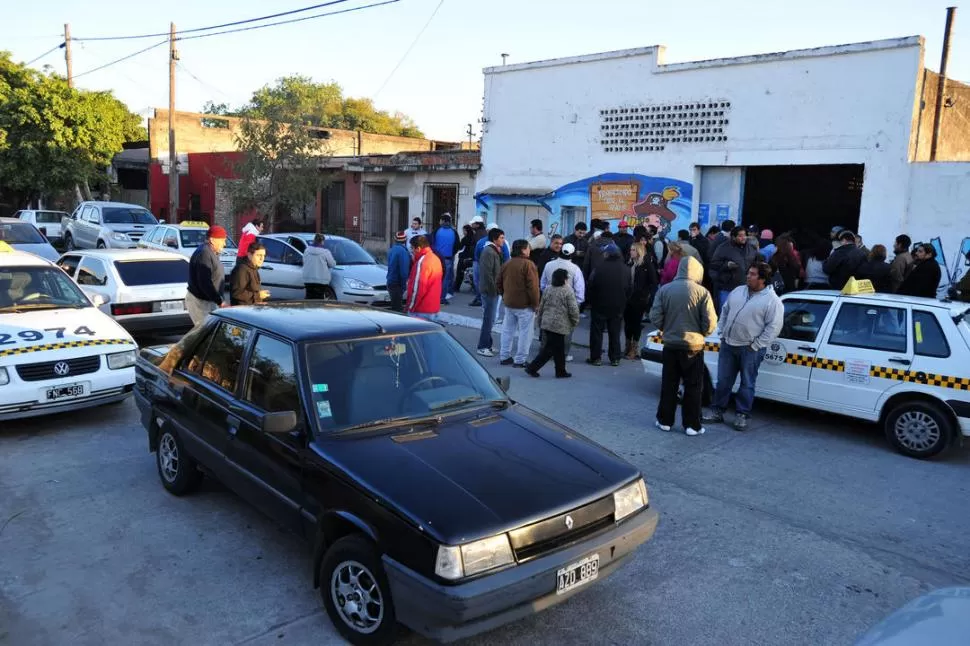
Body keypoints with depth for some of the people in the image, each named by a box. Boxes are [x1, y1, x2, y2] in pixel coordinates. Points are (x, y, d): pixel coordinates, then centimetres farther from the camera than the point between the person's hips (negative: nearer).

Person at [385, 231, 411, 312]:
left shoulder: (392, 249, 11)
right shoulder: (403, 251, -17)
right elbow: (404, 270, -19)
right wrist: (404, 284, -13)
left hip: (391, 282, 9)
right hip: (397, 284, -9)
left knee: (395, 306, 19)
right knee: (397, 308, -6)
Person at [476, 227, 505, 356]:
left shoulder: (495, 251, 15)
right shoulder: (489, 251, -17)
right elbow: (487, 273, -23)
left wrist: (497, 288, 11)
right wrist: (494, 289, -19)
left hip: (493, 290, 10)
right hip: (490, 291, -10)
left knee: (490, 318, 16)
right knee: (488, 319, -4)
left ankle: (487, 344, 26)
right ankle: (483, 347, 2)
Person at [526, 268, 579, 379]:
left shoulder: (547, 290, 8)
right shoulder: (568, 291, -10)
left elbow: (541, 307, 14)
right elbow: (573, 310, -10)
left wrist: (539, 320, 24)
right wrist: (575, 322, 6)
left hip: (546, 323, 7)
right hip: (559, 325, -7)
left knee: (558, 349, 15)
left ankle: (561, 371, 18)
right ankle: (532, 368, -1)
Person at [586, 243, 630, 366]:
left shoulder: (599, 267, -15)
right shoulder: (625, 269, 0)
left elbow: (590, 286, -12)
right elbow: (629, 289, 6)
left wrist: (590, 300, 2)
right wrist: (623, 303, 15)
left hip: (599, 305, -4)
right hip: (618, 307, 4)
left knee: (597, 332, 7)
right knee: (615, 333, 12)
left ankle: (596, 357, 9)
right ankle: (615, 358, 15)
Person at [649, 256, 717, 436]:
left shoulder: (664, 290, -4)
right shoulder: (702, 293, -11)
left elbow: (655, 318, -5)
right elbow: (710, 322, -11)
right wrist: (700, 333, 9)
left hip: (670, 345, 2)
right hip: (693, 346, -2)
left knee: (669, 385, 13)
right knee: (693, 387, 8)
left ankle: (664, 421, 19)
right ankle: (692, 425, 12)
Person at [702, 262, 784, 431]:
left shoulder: (772, 300, -9)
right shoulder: (738, 291, 9)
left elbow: (774, 327, -12)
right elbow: (724, 312, 17)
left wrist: (757, 345, -14)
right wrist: (722, 333, 9)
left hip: (750, 349, -5)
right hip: (728, 345, 5)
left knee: (747, 384, 5)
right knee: (723, 381, 10)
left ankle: (742, 415, 17)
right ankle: (717, 412, 20)